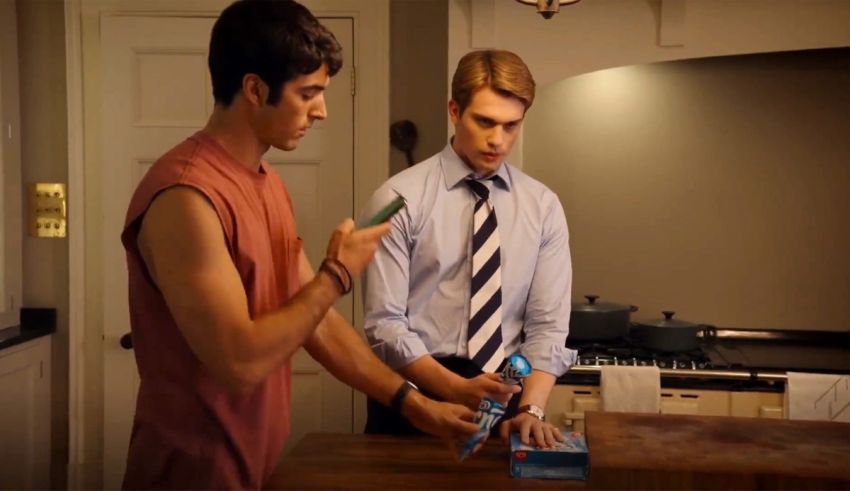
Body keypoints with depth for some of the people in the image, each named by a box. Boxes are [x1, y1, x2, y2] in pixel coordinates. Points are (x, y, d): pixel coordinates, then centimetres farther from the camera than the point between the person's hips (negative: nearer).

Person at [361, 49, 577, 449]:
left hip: (503, 390, 3)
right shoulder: (400, 198, -7)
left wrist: (530, 407, -16)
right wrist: (455, 389, -21)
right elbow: (384, 323, -10)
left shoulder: (544, 207, 2)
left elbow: (548, 324, -2)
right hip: (414, 389, -2)